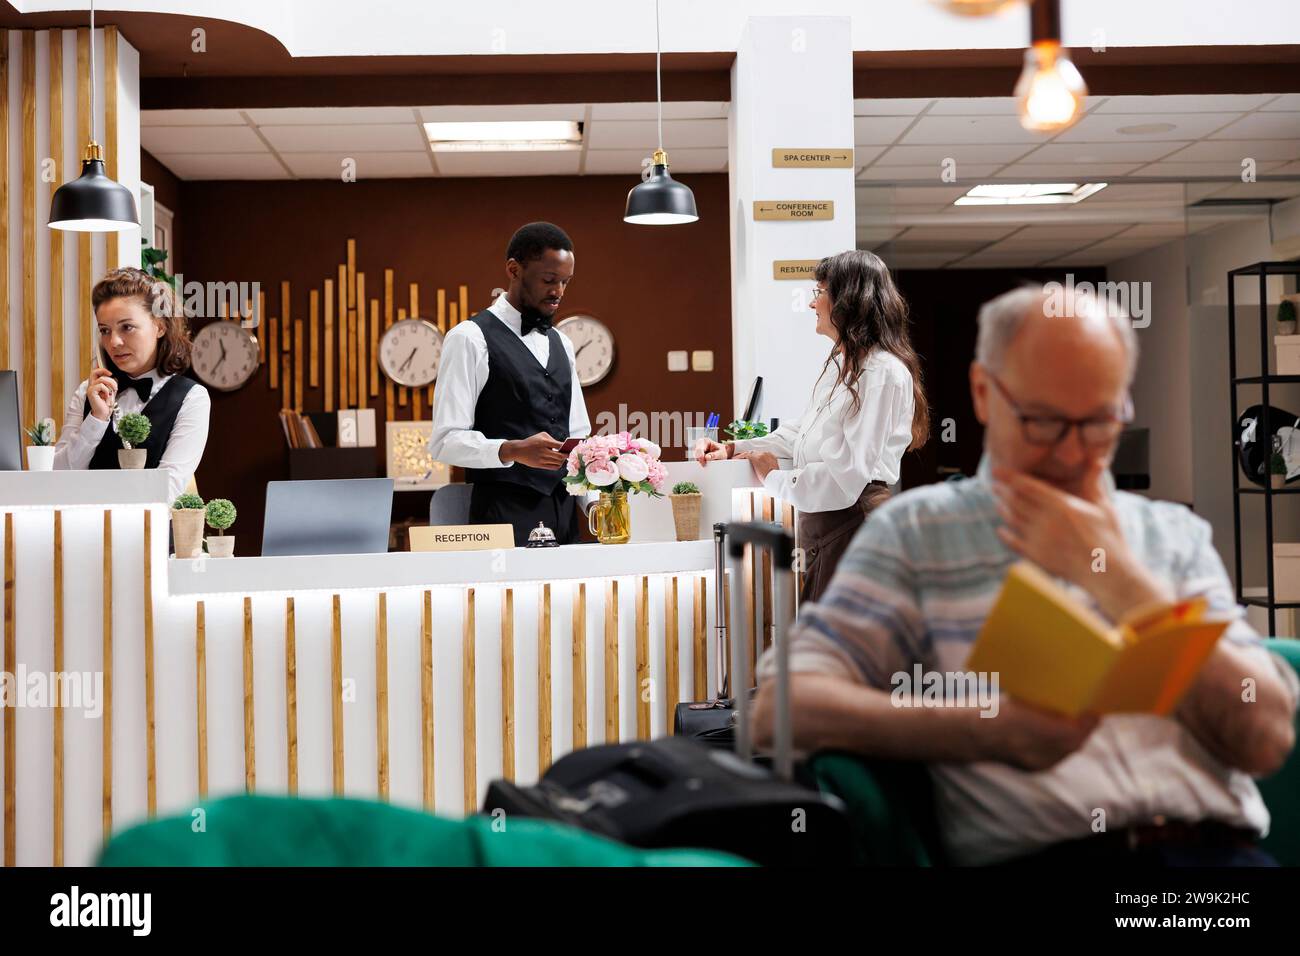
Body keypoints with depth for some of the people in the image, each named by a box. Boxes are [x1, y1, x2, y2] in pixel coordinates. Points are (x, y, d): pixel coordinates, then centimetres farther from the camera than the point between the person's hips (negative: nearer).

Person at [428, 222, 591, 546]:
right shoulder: (470, 339, -6)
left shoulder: (561, 344, 17)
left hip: (564, 513, 6)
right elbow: (446, 441, -11)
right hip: (506, 516, -6)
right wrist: (513, 451, -27)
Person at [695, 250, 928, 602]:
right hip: (820, 523, 10)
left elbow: (846, 476, -23)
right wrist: (733, 449, 17)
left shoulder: (883, 372, -18)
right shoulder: (840, 364, 15)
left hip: (853, 522, -10)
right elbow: (801, 433, 26)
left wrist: (774, 477, -8)